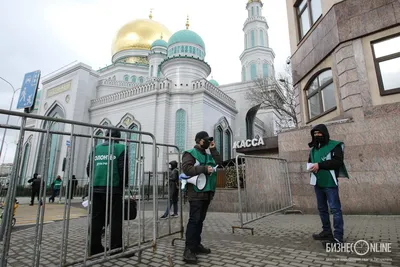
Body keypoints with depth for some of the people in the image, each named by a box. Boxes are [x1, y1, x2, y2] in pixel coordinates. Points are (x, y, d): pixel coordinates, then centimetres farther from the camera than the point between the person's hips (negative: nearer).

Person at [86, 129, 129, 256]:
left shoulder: (96, 148, 11)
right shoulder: (120, 148, -5)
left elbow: (89, 169, 11)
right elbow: (123, 169, -11)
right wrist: (123, 185, 4)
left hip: (96, 189, 5)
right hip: (113, 189, -5)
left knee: (96, 219, 13)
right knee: (115, 219, 3)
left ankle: (94, 248, 21)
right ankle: (116, 248, 7)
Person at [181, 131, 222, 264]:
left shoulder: (208, 155, 20)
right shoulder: (190, 153, -3)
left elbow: (220, 164, 12)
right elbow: (186, 169, -18)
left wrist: (213, 150, 6)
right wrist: (204, 169, -20)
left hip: (207, 192, 8)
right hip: (196, 192, -7)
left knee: (200, 219, 12)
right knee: (194, 220, -9)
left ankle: (196, 244, 22)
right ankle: (189, 249, -4)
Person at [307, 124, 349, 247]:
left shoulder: (334, 145, -4)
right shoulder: (313, 149, 15)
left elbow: (338, 161, -16)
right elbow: (310, 162, 22)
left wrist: (320, 165, -20)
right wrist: (311, 167, -1)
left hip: (330, 183, -7)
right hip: (317, 184, 7)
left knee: (335, 209, -4)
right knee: (322, 208, 14)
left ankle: (338, 237, 1)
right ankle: (327, 232, 26)